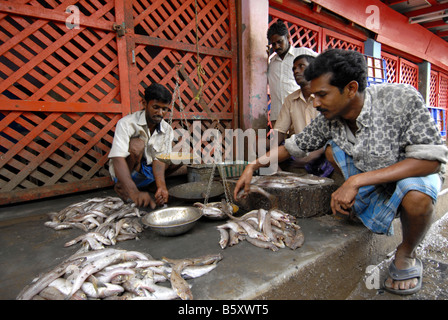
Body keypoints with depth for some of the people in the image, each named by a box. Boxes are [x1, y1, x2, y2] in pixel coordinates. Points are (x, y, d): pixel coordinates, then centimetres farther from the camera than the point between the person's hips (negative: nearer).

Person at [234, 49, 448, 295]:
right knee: (332, 149, -14)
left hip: (415, 173, -4)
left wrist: (356, 181, -39)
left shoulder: (402, 99, -29)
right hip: (370, 179, 4)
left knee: (415, 196, -37)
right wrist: (253, 165, -13)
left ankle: (406, 254, -5)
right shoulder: (328, 119, -16)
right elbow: (294, 145, -4)